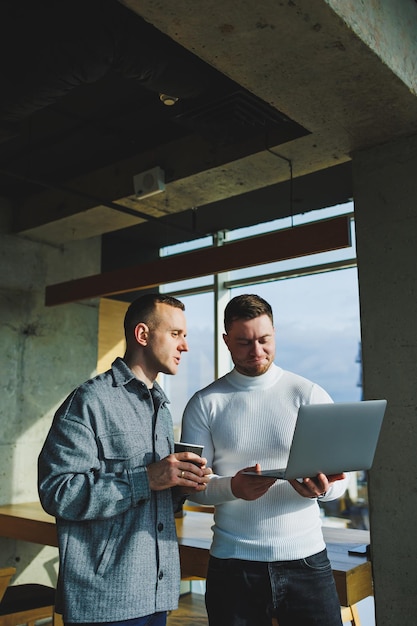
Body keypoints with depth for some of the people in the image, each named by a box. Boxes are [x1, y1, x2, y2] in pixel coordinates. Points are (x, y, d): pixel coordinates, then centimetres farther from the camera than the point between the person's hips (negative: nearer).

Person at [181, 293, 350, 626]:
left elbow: (341, 475, 0)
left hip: (306, 561, 0)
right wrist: (233, 487, -24)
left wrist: (322, 486, -23)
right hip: (233, 564, 0)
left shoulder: (310, 395, -1)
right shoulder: (204, 404, 0)